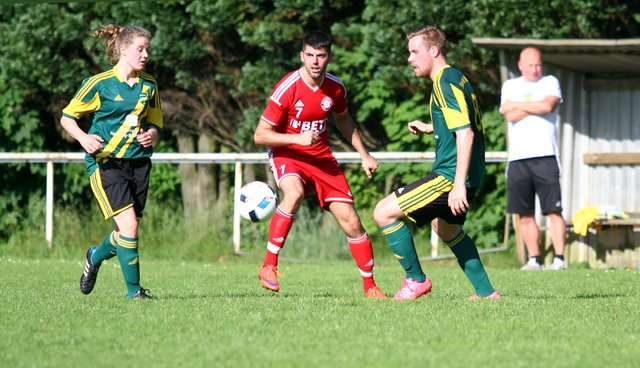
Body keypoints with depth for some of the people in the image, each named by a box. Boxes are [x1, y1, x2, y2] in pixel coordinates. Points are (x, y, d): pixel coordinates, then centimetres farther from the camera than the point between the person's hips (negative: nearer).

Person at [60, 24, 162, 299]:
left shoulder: (148, 86, 10)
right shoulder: (99, 84, -6)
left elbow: (155, 124, 20)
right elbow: (67, 117, -1)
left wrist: (151, 135, -5)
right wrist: (83, 138, -20)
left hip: (138, 161, 6)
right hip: (105, 161, -6)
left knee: (127, 231, 8)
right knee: (129, 225, -17)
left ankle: (95, 256, 41)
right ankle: (134, 290, -7)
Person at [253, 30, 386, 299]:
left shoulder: (335, 88, -3)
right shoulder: (287, 89, -20)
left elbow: (343, 120, 20)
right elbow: (260, 135, -18)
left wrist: (364, 155, 18)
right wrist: (298, 138, -29)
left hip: (321, 158, 5)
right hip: (286, 155, -5)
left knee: (351, 221, -2)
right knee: (294, 193, -38)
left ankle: (370, 287, 14)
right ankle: (268, 266, -30)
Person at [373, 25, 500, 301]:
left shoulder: (446, 82, -16)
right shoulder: (453, 77, 14)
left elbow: (465, 133, -25)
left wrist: (459, 185, -30)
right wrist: (429, 128, 26)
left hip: (450, 175, -11)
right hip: (461, 175, 11)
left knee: (384, 213, -10)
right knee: (446, 227, 34)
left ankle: (416, 280, 1)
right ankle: (486, 292, 36)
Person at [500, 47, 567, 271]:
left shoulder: (550, 83, 10)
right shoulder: (510, 86, 15)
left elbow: (549, 105, -11)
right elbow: (510, 116, -2)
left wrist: (517, 105, -2)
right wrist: (537, 106, -5)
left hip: (545, 156, -2)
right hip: (518, 158, 2)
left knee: (554, 210, -8)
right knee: (525, 214, 3)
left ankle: (559, 258, -10)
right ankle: (534, 259, 9)